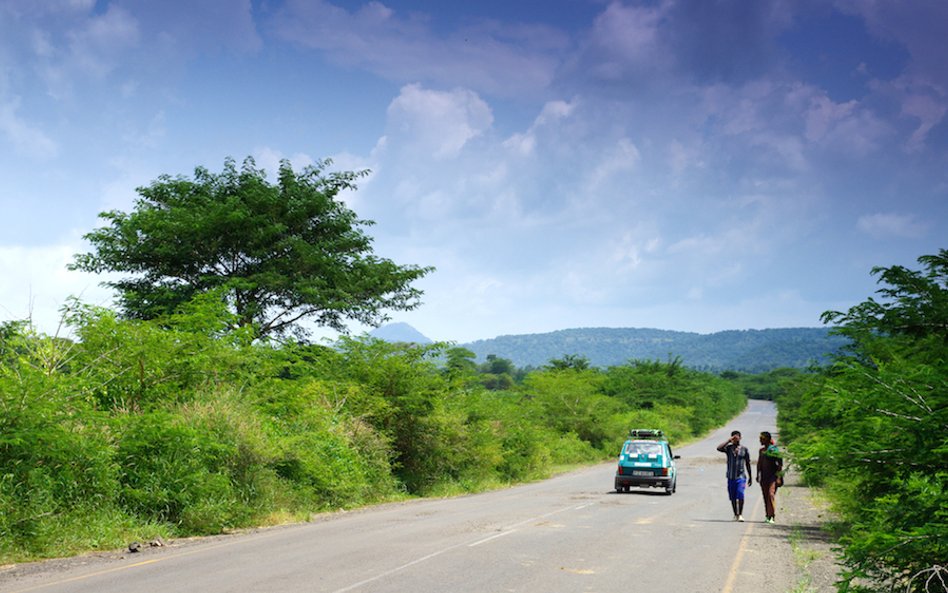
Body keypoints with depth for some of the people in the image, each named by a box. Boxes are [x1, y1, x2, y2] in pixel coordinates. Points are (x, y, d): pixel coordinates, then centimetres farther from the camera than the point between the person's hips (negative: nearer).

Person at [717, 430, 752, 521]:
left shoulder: (744, 449, 4)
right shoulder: (728, 448, 4)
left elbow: (748, 464, 9)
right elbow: (719, 448, -17)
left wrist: (750, 478, 11)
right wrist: (728, 441, -13)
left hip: (741, 476, -2)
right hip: (731, 476, 2)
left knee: (740, 495, -16)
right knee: (732, 497, 7)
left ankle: (740, 514, -5)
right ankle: (736, 515, 22)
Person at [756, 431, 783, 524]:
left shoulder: (774, 449, -7)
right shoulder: (761, 450, 13)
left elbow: (780, 464, -7)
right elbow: (759, 463, 20)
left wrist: (778, 476, -12)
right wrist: (758, 475, 15)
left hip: (772, 475, -7)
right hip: (764, 476, 7)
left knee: (771, 494, -16)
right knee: (765, 495, 7)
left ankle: (772, 516, -17)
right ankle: (768, 515, 14)